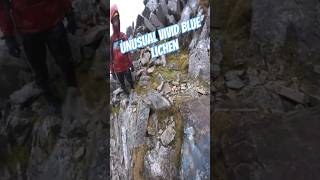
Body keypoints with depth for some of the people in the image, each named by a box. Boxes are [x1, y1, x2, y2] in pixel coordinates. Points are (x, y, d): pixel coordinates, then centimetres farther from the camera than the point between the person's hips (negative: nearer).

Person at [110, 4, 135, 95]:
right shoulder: (111, 39, -9)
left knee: (130, 80, 10)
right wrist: (112, 70, -1)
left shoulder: (124, 36, -5)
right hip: (117, 67, -1)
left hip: (126, 65, 1)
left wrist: (131, 64, 4)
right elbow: (110, 55, -3)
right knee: (122, 83, 13)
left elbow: (128, 51, 3)